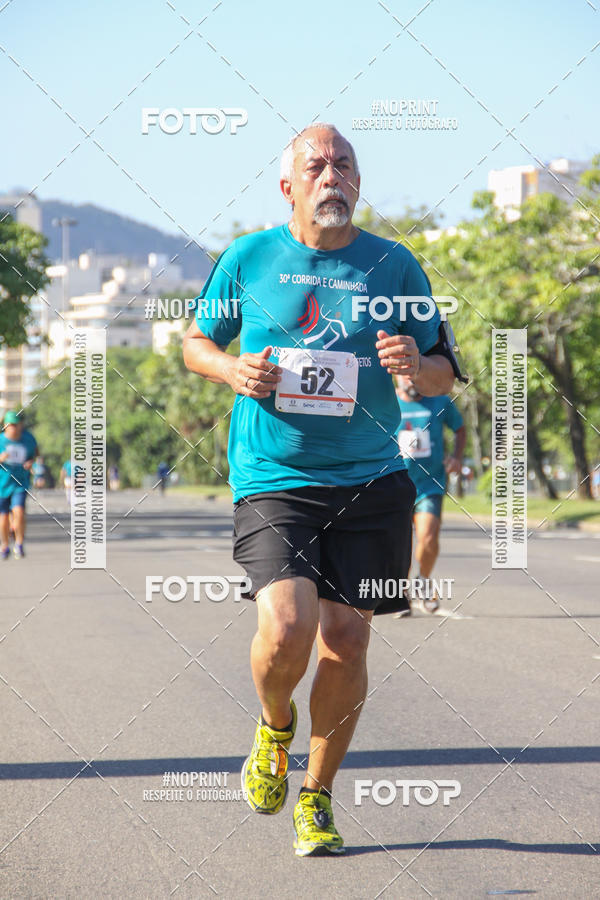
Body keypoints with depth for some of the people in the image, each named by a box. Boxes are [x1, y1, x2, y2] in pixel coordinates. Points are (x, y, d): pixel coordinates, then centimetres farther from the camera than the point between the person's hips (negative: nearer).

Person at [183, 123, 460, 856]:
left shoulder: (394, 266, 4)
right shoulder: (247, 260, 3)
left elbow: (443, 375, 11)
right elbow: (195, 342, 15)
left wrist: (417, 366, -13)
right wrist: (232, 370, -6)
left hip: (372, 484, 2)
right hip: (272, 483, -1)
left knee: (345, 640, 0)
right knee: (286, 629, -19)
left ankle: (317, 794, 21)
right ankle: (275, 726, 16)